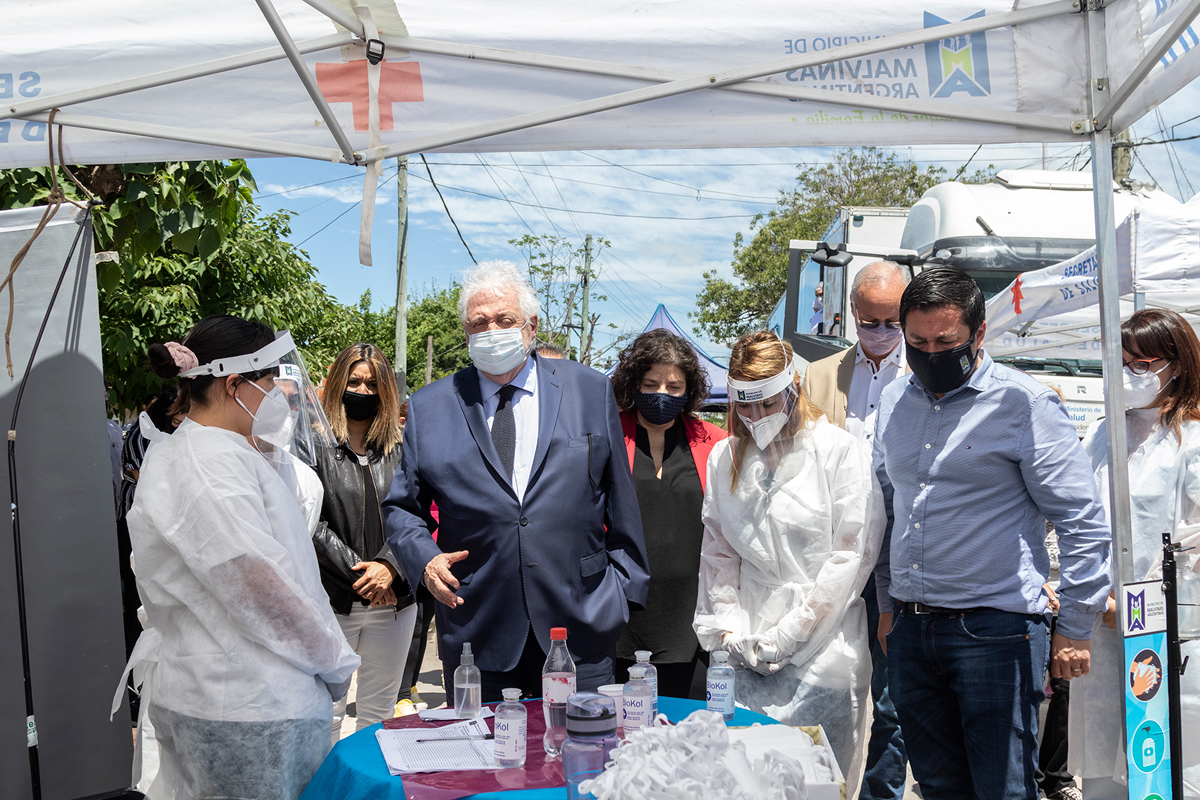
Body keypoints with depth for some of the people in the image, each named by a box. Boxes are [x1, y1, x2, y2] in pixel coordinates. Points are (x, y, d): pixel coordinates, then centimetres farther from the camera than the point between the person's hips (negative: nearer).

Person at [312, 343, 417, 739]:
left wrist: (388, 566, -11)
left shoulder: (400, 449, 9)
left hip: (393, 601, 3)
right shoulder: (315, 446, -2)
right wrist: (356, 572, -11)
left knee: (379, 714, 13)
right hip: (331, 602, -3)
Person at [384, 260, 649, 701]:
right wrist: (424, 558, -8)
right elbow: (401, 507, 11)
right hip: (475, 631, 0)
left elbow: (620, 502, 9)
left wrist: (624, 587, 6)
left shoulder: (590, 391, 7)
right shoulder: (429, 407, 7)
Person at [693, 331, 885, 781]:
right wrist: (729, 627, -1)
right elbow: (717, 551, 13)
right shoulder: (724, 458, 11)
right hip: (745, 655, 4)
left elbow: (853, 554, -7)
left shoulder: (839, 450, -3)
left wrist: (787, 634, -8)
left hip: (820, 651, -3)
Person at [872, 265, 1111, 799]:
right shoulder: (894, 401, 11)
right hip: (912, 630, 6)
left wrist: (1075, 629, -7)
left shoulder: (1025, 403, -7)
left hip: (995, 631, -6)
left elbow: (1083, 522, -6)